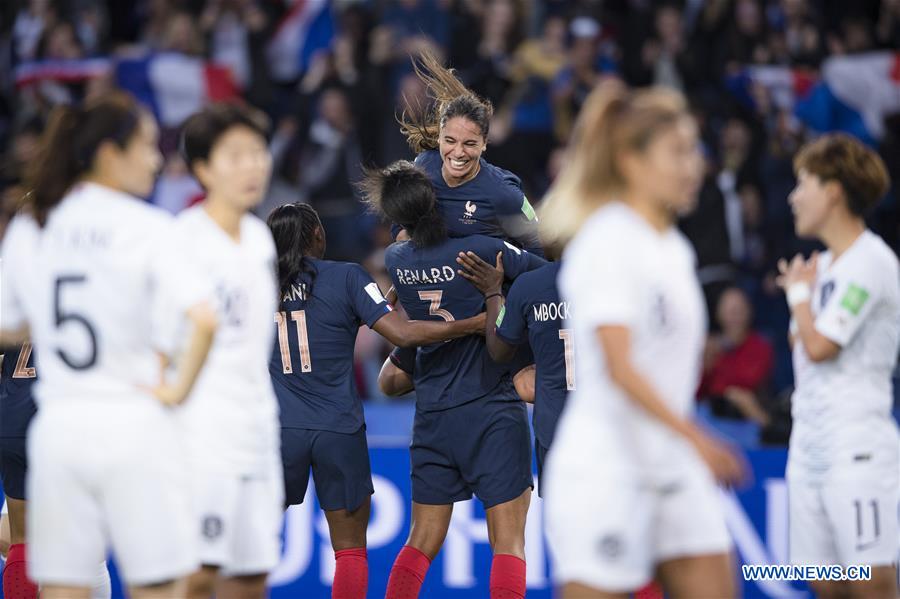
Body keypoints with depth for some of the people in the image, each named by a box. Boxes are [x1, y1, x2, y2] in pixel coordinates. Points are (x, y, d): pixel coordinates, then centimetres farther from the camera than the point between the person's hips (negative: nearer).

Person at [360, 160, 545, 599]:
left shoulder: (396, 260, 3)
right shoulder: (482, 250, -12)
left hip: (432, 414, 4)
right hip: (492, 410, -4)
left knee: (422, 540, 13)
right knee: (508, 542, -3)